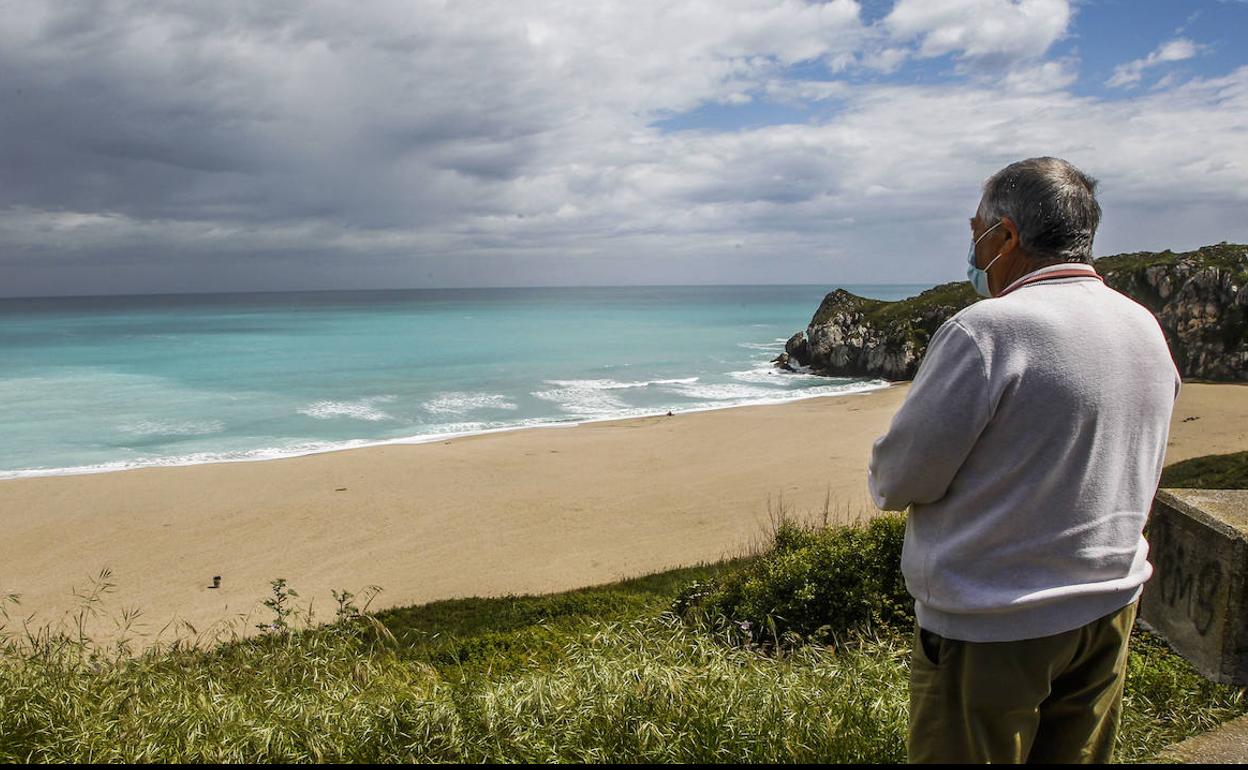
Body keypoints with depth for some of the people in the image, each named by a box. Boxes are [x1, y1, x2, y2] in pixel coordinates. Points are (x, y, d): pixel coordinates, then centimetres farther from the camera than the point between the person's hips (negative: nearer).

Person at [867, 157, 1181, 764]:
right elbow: (1138, 474, 15)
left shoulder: (987, 332, -22)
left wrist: (883, 480, 5)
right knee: (1076, 754, 21)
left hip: (992, 629, -8)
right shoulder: (1146, 329, 4)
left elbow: (901, 479, -16)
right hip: (1109, 609, 8)